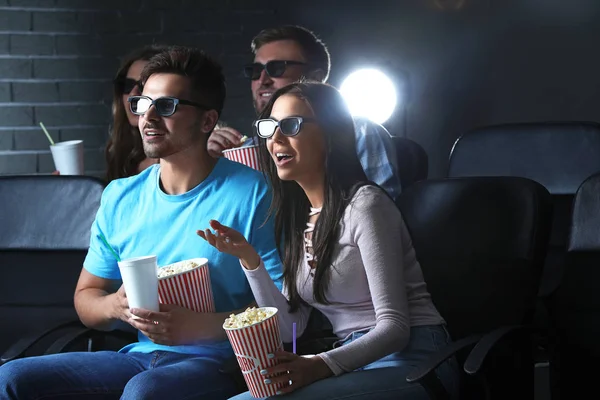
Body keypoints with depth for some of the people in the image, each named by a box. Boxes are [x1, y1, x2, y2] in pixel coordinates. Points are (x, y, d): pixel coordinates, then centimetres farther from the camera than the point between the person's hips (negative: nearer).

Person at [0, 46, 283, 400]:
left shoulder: (252, 193, -7)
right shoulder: (120, 198, 11)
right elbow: (86, 296, 18)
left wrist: (199, 327, -22)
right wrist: (116, 306, -7)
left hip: (219, 361, -6)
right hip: (142, 356, 6)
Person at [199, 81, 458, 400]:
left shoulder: (364, 204, -10)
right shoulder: (294, 218, 14)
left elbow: (394, 326, -17)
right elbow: (289, 329, 11)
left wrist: (322, 366, -32)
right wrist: (249, 259, -2)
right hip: (354, 363, 7)